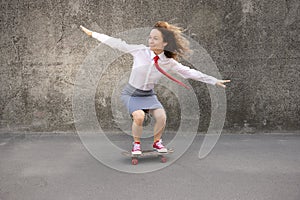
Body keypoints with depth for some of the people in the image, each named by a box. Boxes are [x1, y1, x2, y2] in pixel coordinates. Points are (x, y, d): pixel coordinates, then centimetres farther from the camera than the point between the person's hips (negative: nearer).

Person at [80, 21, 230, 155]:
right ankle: (136, 143, 2)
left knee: (161, 117, -20)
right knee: (139, 116, -28)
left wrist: (214, 81, -6)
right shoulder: (140, 51, -15)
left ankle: (157, 142, 12)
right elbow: (118, 44, -11)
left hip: (148, 94, 2)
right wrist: (92, 34, -9)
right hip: (131, 93, -2)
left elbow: (190, 72, -6)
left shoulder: (169, 62, -10)